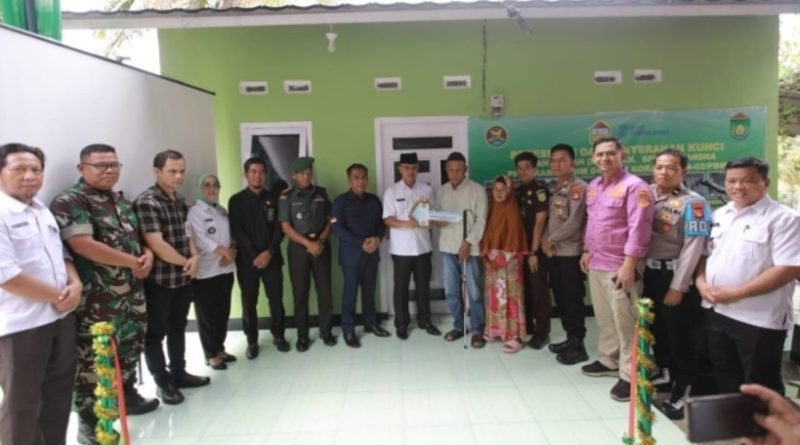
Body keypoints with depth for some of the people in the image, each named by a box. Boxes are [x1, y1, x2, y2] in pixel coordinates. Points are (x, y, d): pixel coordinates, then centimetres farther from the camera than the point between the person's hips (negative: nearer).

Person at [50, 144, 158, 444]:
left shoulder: (123, 201, 14)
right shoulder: (69, 202, -12)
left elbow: (137, 236, 22)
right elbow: (83, 245, -22)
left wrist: (148, 255, -2)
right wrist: (134, 262, -16)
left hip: (133, 293, 8)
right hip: (96, 299, -8)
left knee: (131, 346, 20)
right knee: (92, 357, 1)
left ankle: (127, 394, 40)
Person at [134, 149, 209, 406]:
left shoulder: (179, 200, 9)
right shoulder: (146, 202, -16)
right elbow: (156, 244, -22)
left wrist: (195, 257, -3)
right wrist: (186, 262, -10)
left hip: (184, 277, 8)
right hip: (159, 279, -8)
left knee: (178, 327, 18)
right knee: (156, 332, 7)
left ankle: (179, 374, 32)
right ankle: (163, 382, 19)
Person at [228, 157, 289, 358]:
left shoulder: (273, 198, 7)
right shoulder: (236, 200, 2)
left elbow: (279, 227, 2)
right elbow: (237, 231, -5)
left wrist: (269, 252, -11)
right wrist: (254, 255, -14)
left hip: (271, 257, 1)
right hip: (247, 259, -1)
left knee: (276, 299, 3)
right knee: (249, 302, 5)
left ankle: (279, 335, 20)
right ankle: (252, 341, 18)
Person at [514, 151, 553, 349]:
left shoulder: (540, 190, -10)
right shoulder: (518, 191, 12)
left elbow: (539, 223, -14)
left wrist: (534, 252, -16)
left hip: (536, 249, -7)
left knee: (539, 290, -1)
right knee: (524, 288, 14)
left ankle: (542, 333, 8)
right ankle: (527, 326, 27)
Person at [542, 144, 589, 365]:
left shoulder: (578, 187, -10)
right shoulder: (552, 187, 13)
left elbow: (574, 224, -18)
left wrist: (550, 240, -8)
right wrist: (545, 240, -3)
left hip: (571, 253, -7)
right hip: (553, 253, 7)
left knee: (573, 300, -2)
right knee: (560, 299, 13)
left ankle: (578, 346, 7)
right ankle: (570, 339, 26)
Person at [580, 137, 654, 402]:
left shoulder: (634, 186, -13)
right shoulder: (593, 187, 13)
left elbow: (639, 228, -19)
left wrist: (629, 264, -22)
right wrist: (587, 251, 20)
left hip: (620, 266, -8)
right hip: (596, 263, 8)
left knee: (625, 322, 0)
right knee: (604, 317, 18)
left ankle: (629, 376, 10)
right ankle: (608, 360, 34)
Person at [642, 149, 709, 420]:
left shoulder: (693, 203, -10)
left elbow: (693, 248, -13)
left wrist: (678, 286, -14)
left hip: (677, 275, -5)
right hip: (650, 272, 6)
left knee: (679, 335, 3)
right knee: (656, 330, 16)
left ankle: (680, 394, 16)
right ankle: (663, 379, 34)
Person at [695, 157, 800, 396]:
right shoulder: (719, 215, 10)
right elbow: (703, 253, 15)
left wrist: (737, 293, -22)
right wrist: (701, 282, -4)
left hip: (760, 320, -6)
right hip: (718, 313, 7)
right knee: (724, 378, 21)